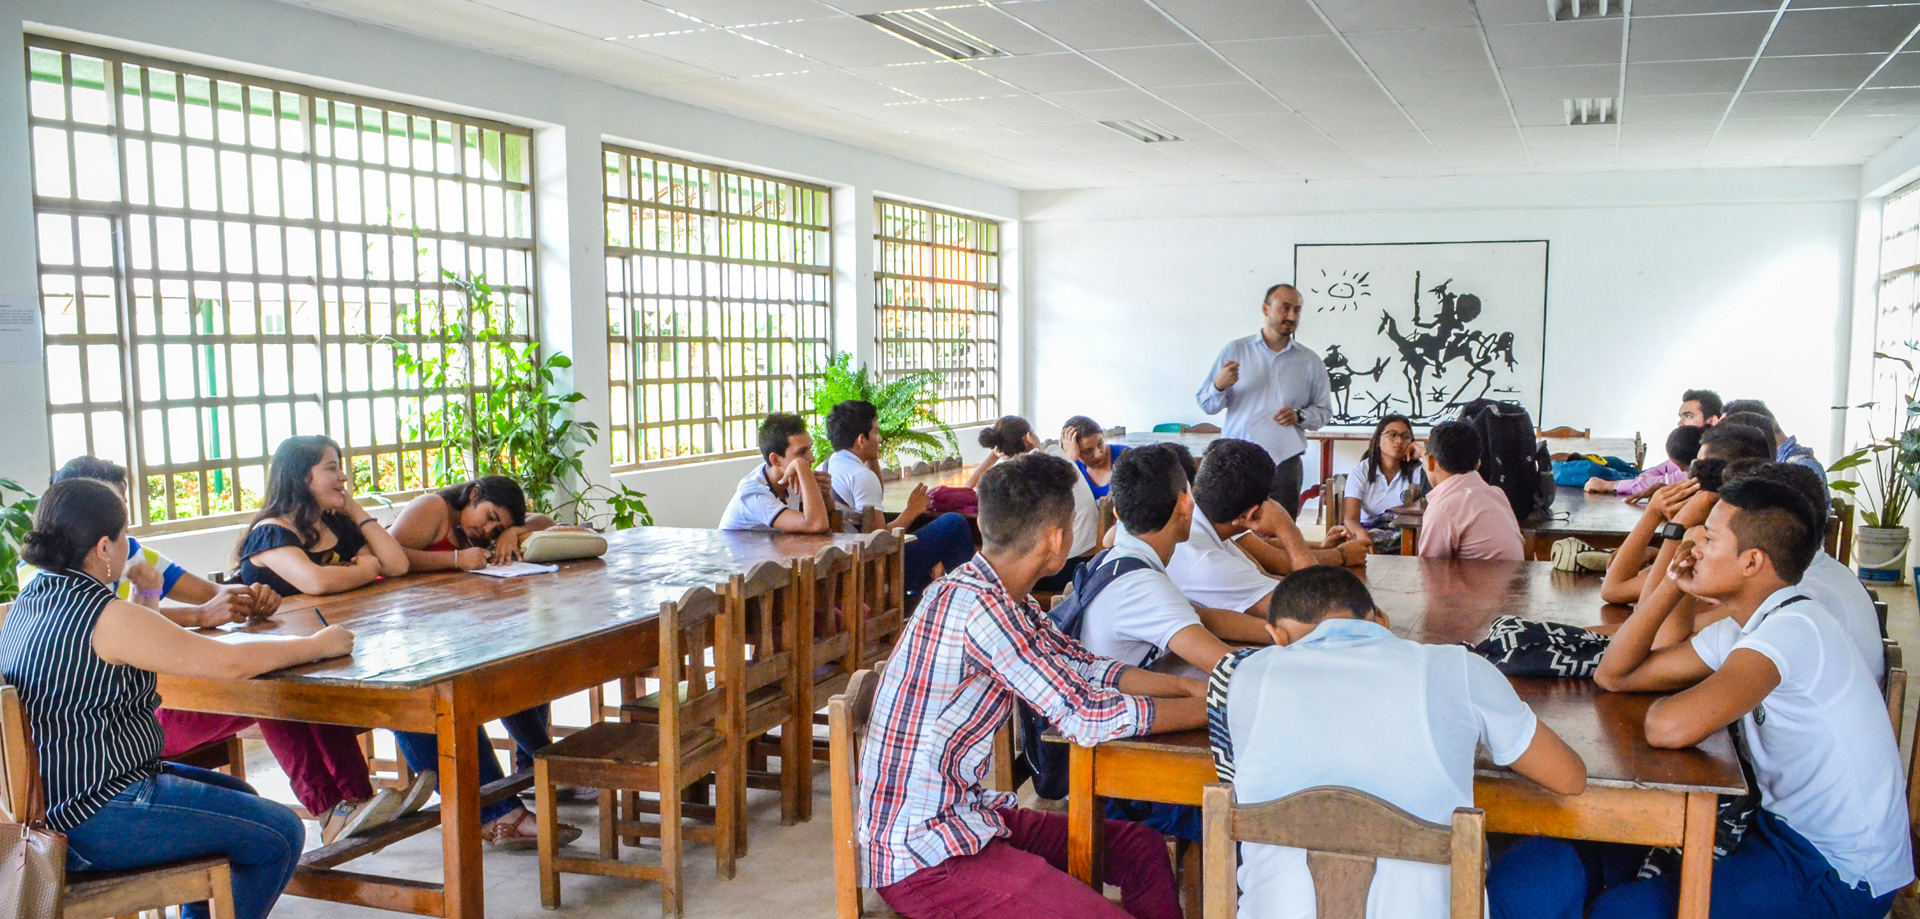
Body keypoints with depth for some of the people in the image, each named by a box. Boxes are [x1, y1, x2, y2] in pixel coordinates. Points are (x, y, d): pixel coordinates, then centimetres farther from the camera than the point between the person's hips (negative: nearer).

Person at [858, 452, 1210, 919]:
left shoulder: (1000, 598, 4)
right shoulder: (975, 605, -25)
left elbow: (1084, 669, 15)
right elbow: (1085, 717, -23)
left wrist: (1188, 686, 5)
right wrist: (1212, 707, -13)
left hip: (964, 813, 10)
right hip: (923, 858, -10)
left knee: (1142, 848, 13)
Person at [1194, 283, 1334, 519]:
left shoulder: (1310, 361, 12)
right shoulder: (1235, 350, 8)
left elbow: (1324, 410, 14)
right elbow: (1207, 405, 6)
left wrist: (1299, 416, -6)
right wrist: (1219, 386, -15)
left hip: (1285, 462, 2)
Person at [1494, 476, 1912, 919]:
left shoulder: (1794, 629, -25)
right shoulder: (1741, 631, 6)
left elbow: (1670, 727, -37)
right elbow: (1614, 674, 10)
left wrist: (1663, 706, -12)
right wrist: (1673, 585, 0)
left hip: (1839, 873, -9)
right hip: (1783, 828, 9)